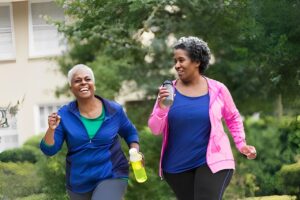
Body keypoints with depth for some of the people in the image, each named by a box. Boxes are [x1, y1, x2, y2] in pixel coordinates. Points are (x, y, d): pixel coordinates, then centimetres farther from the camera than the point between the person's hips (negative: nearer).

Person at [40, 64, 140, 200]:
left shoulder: (114, 110, -4)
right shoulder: (64, 115, -6)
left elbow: (130, 133, 13)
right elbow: (49, 150, -8)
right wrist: (52, 129, -26)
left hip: (112, 177, -2)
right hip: (79, 182, 2)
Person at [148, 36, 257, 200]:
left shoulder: (217, 90, -3)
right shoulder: (168, 91, -1)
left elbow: (233, 119, 14)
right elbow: (154, 129, -3)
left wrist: (241, 144, 3)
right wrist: (161, 107, -20)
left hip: (212, 161, -2)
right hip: (177, 165, 3)